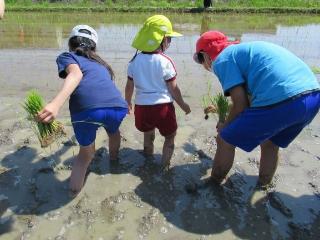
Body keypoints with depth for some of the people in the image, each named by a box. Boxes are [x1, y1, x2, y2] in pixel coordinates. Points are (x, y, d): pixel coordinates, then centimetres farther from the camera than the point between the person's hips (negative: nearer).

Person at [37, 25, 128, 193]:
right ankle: (113, 158, 64)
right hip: (119, 107, 4)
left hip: (86, 110, -4)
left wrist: (56, 103, -19)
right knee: (113, 131, 40)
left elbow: (76, 74, -3)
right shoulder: (102, 64, 37)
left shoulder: (67, 56, 22)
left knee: (86, 152, 26)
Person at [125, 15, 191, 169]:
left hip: (142, 106, 5)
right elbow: (173, 89, -8)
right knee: (170, 137, 18)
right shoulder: (165, 62, -12)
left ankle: (148, 159, 45)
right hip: (163, 106, -4)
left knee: (148, 134, 28)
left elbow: (129, 86, 7)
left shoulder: (135, 61, 1)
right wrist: (183, 105, 7)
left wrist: (127, 102, 24)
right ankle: (165, 165, 19)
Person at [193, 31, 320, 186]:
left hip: (280, 102, -9)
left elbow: (240, 104, -2)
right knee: (270, 144, 31)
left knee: (225, 141, 11)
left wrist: (225, 126, 16)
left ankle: (213, 185, 30)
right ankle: (263, 186, 48)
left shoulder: (222, 59, 3)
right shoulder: (245, 49, 29)